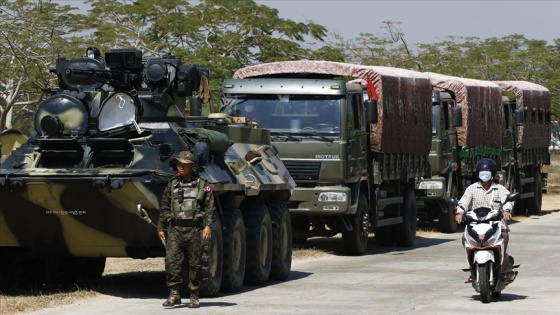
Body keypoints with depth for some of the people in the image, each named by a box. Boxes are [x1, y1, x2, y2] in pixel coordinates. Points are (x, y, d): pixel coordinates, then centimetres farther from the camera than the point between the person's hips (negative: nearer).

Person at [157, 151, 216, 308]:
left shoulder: (202, 185, 3)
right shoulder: (172, 185, 11)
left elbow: (210, 207, 0)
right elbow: (164, 207, 16)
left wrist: (208, 226, -12)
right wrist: (160, 228, 13)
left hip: (194, 229, -2)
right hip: (175, 229, 2)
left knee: (195, 264, 2)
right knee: (171, 260, -11)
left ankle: (194, 296, 10)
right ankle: (174, 294, -7)